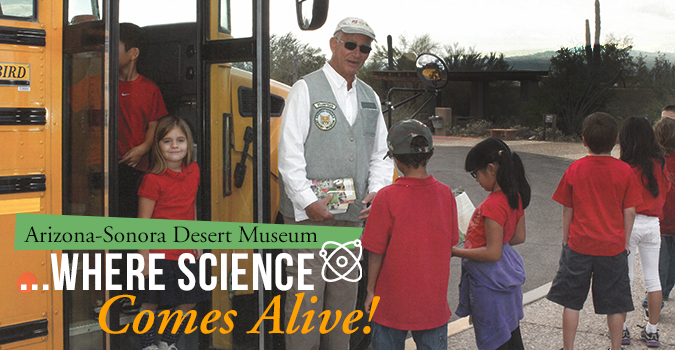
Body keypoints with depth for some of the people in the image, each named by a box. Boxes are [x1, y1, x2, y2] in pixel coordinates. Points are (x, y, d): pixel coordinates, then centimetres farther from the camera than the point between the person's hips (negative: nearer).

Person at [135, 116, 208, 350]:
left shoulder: (193, 171, 4)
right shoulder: (153, 180, -14)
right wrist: (144, 258, -13)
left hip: (185, 252, 6)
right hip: (159, 254, -6)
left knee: (188, 302, 13)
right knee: (151, 304, 5)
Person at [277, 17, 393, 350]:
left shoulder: (370, 98, 15)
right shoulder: (306, 89, -2)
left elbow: (381, 155, 18)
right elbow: (290, 153, -9)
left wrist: (376, 192, 0)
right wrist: (308, 201, -17)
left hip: (352, 216, 6)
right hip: (308, 214, -5)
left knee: (344, 294, 11)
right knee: (305, 295, -4)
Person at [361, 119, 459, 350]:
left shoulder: (386, 198, -17)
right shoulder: (445, 194, -7)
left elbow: (375, 253, -12)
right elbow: (450, 243, 4)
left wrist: (371, 290, 2)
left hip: (393, 303, -3)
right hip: (434, 302, 3)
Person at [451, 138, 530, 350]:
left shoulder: (493, 205, -26)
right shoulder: (515, 197, 1)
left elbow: (493, 253, -25)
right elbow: (519, 237, 12)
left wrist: (456, 252, -17)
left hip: (489, 280, -9)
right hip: (507, 274, 9)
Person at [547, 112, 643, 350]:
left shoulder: (575, 169, -6)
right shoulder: (625, 171, -6)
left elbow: (567, 209, 0)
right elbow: (629, 211, -2)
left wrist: (565, 239, 11)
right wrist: (625, 242, 10)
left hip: (579, 244, 0)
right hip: (613, 246, 0)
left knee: (571, 302, 9)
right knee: (614, 305, 11)